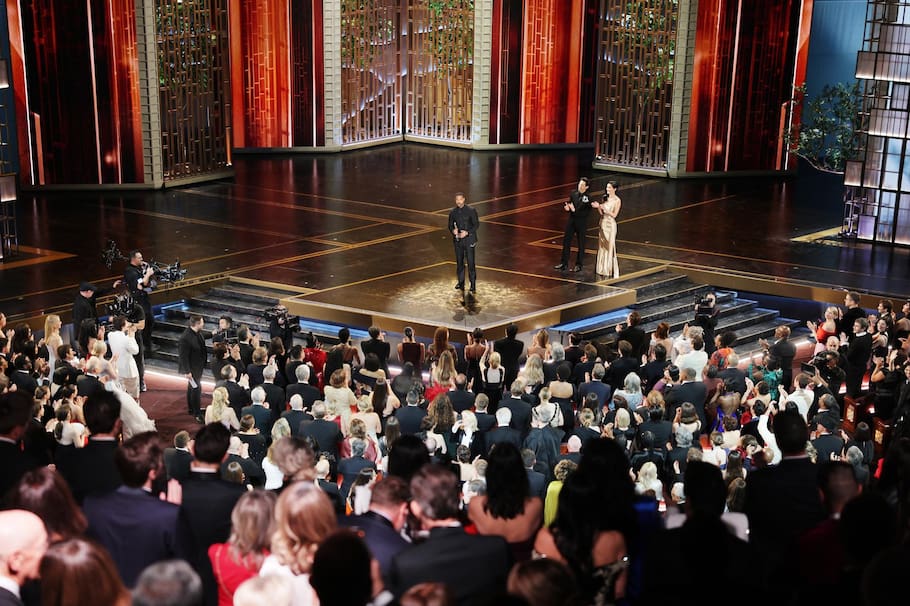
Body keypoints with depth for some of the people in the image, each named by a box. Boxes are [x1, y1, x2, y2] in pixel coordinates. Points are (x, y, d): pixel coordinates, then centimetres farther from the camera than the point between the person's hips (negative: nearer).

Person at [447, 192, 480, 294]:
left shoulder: (471, 211, -7)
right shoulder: (453, 212, 4)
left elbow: (476, 224, -6)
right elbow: (450, 225, 10)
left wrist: (467, 232, -19)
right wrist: (453, 230, -14)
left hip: (469, 239, -4)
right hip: (458, 240, 4)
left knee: (470, 262, -5)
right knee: (459, 262, 11)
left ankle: (473, 284, 2)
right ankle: (461, 282, 22)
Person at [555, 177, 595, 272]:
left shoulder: (588, 198, -14)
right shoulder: (573, 193, 0)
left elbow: (587, 212, -18)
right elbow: (568, 203, 9)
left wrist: (575, 211, -26)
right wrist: (566, 207, -14)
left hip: (581, 223, -5)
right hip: (571, 221, 5)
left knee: (581, 244, 8)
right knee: (566, 241, 8)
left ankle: (579, 265, 20)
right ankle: (564, 263, 18)